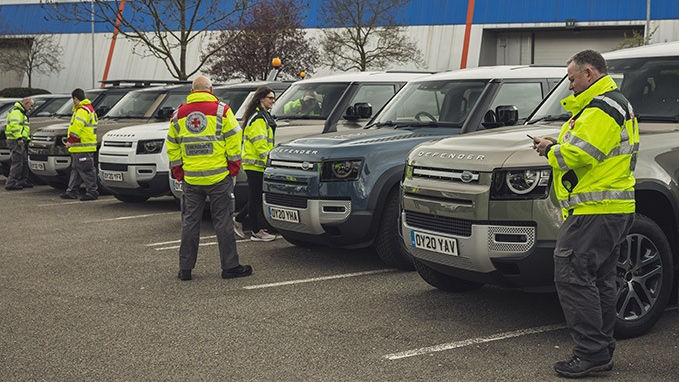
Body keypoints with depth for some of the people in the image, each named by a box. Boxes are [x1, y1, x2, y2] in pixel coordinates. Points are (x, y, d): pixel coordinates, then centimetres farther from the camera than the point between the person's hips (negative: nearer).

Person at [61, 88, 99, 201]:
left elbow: (77, 127, -23)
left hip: (83, 146, -11)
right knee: (75, 169, 15)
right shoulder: (89, 108, 19)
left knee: (86, 170, -8)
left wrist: (70, 140, -17)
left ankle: (92, 191, -5)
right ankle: (72, 191, 20)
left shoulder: (82, 110, -15)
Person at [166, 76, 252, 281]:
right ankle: (229, 266, 5)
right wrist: (234, 166, 4)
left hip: (190, 178, 3)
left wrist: (178, 171, 18)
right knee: (223, 221, 2)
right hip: (218, 176, -3)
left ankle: (185, 268, 13)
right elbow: (233, 141, -5)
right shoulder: (221, 110, -4)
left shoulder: (178, 114, 8)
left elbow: (172, 147, 11)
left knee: (190, 222, 10)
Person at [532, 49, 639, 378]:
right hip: (616, 210, 11)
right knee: (599, 280, 14)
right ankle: (603, 351, 21)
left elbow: (578, 155, -24)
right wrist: (557, 146, 10)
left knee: (572, 276, -11)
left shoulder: (600, 110, -14)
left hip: (594, 212, -11)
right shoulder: (618, 105, 22)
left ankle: (591, 353, -9)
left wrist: (551, 149, -4)